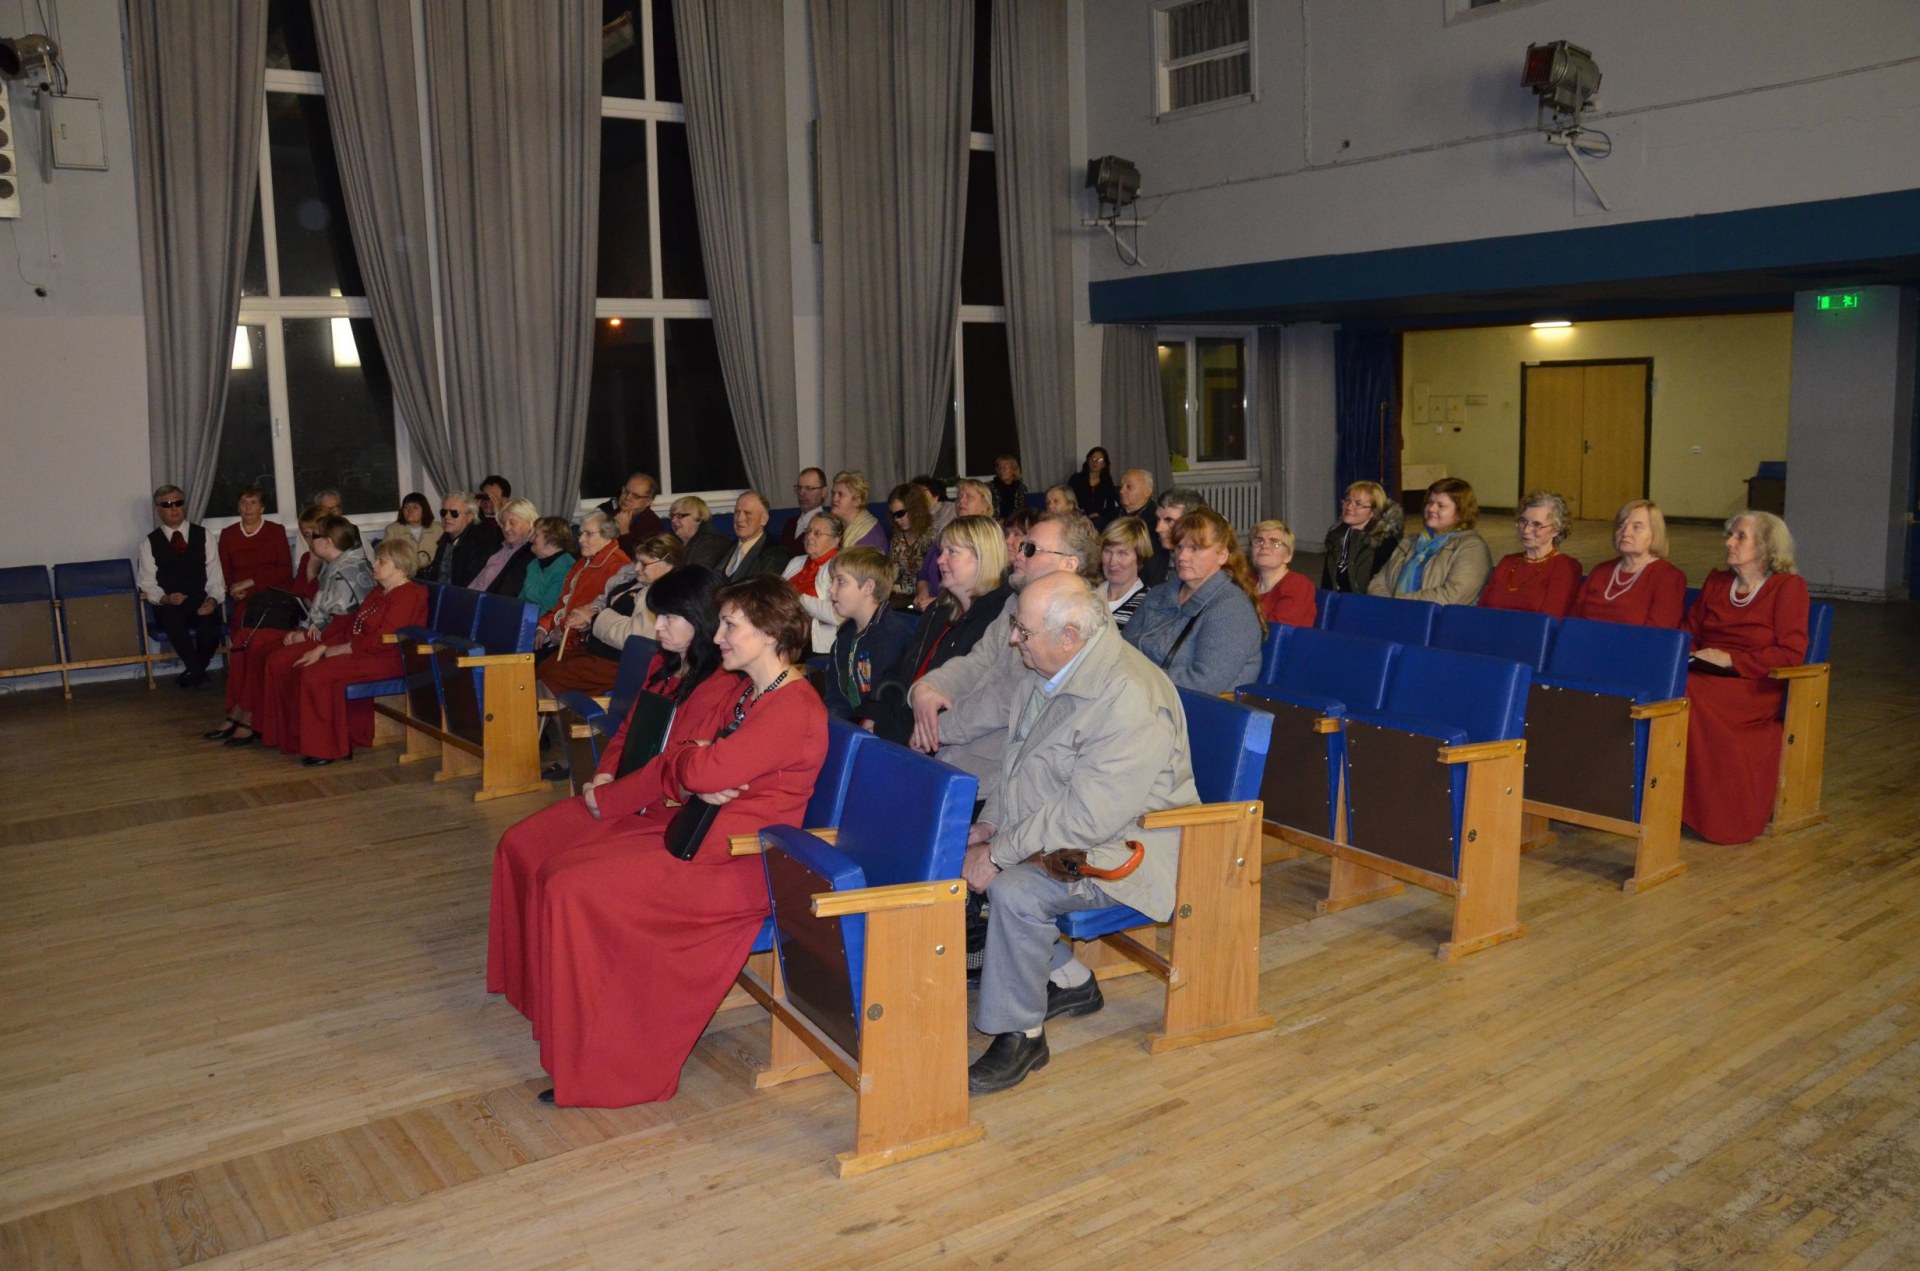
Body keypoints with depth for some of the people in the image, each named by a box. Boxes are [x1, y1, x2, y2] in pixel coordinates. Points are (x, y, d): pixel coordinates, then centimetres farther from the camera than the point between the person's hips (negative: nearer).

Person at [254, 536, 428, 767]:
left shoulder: (408, 595, -15)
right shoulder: (379, 592, 19)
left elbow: (381, 641, -23)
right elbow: (349, 622, 14)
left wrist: (337, 650, -16)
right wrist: (322, 647, -1)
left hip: (383, 660, -11)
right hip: (353, 648, 11)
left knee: (316, 675, -31)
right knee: (280, 660, 5)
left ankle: (326, 748, -16)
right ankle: (292, 735, 9)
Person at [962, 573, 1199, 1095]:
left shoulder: (1131, 699, -27)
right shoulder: (1043, 671, 3)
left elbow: (1089, 816, -30)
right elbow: (1015, 758, 16)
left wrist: (1000, 853, -25)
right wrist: (990, 823, 0)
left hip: (1119, 850, -10)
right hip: (1047, 833, 10)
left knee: (1015, 889, -30)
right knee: (959, 856, -3)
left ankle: (1020, 1036, -8)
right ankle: (1069, 980, 11)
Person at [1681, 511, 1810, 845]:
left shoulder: (1788, 586, 1)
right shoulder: (1716, 581, 19)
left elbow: (1791, 653, -7)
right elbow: (1689, 630, 23)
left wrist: (1731, 659, -15)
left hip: (1753, 687, -5)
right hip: (1705, 676, 5)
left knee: (1687, 696, -35)